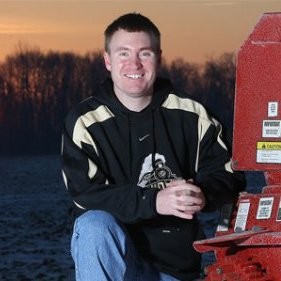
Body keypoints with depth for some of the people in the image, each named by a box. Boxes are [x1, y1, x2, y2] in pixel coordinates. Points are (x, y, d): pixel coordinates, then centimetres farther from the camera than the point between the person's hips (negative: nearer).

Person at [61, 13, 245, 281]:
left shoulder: (190, 114, 2)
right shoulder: (84, 122, -8)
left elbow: (227, 175, 2)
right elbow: (86, 195, -18)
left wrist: (203, 194, -22)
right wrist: (154, 201, -32)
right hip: (113, 258, -2)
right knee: (94, 226, -34)